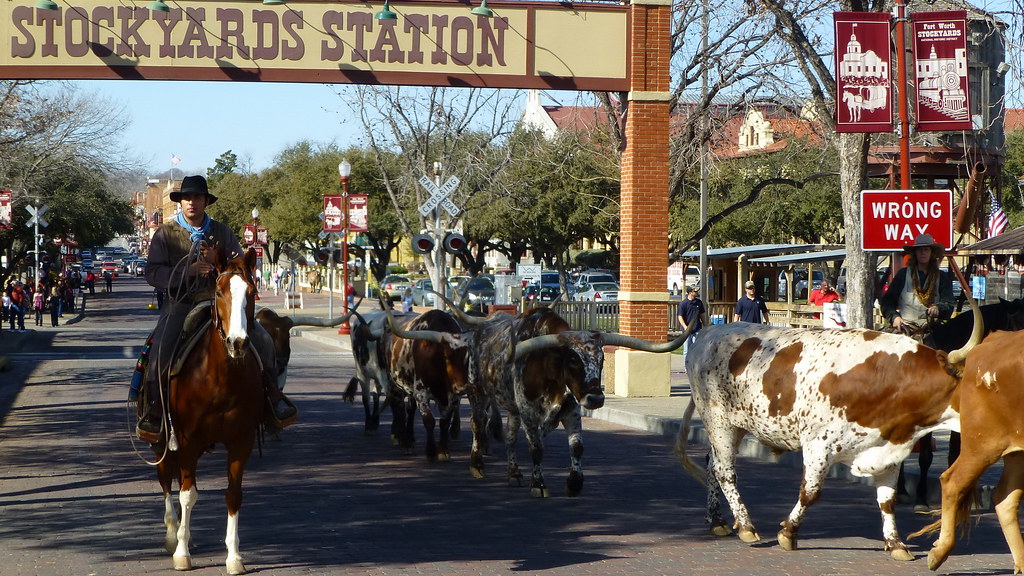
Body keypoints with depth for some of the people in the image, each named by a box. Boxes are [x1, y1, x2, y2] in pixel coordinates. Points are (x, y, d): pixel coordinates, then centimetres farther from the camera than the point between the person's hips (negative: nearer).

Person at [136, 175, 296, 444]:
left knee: (262, 340, -10)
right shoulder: (166, 233, 3)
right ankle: (151, 415, -14)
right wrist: (187, 271, -19)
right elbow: (152, 272, -5)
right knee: (160, 352, -26)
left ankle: (273, 400, 8)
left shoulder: (222, 232, 9)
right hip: (180, 304, -2)